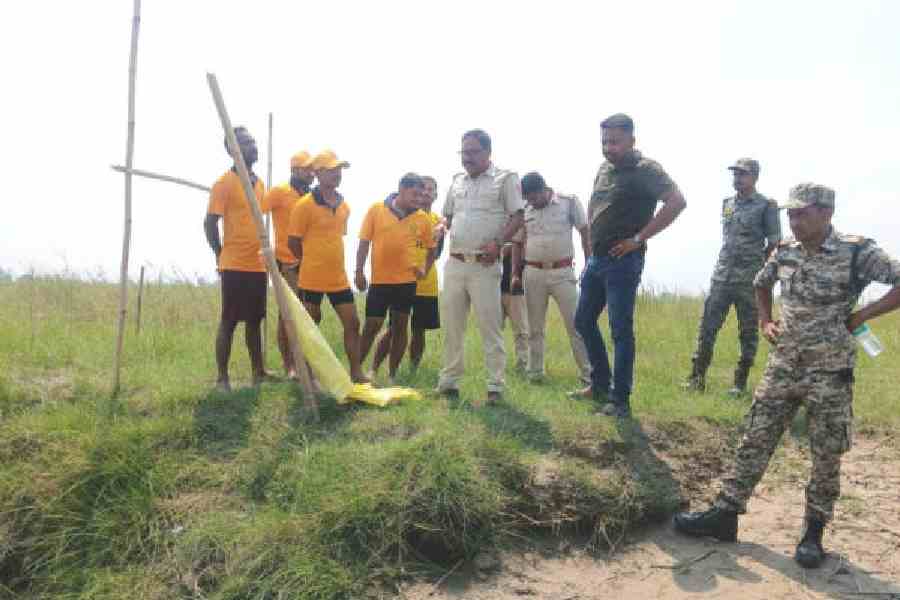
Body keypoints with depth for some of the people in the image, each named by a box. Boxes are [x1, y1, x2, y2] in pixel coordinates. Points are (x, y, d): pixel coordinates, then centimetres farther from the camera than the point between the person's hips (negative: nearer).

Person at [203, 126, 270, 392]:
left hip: (258, 265, 7)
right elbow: (209, 224, -8)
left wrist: (265, 255, 15)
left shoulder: (259, 183, 15)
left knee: (255, 320, 12)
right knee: (229, 321, -2)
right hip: (235, 266, -7)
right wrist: (222, 256, -3)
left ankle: (258, 372, 21)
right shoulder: (224, 183, -8)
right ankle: (222, 378, 5)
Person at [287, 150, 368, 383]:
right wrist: (313, 263, 5)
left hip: (338, 278, 6)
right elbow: (293, 241, -7)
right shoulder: (305, 205, -12)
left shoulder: (344, 205, 8)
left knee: (352, 323, 5)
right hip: (312, 279, -6)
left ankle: (356, 373, 14)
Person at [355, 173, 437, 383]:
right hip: (379, 280, -2)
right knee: (371, 326, 1)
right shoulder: (376, 210, -3)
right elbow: (364, 242, -1)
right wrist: (359, 271, -6)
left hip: (407, 281, 2)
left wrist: (425, 269, 0)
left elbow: (431, 249, 14)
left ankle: (392, 375, 17)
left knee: (400, 327, 7)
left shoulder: (422, 219, 1)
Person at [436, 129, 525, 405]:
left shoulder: (505, 178, -1)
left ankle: (495, 386, 4)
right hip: (454, 264, 6)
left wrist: (498, 242, -19)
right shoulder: (457, 181, 16)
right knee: (452, 326, 10)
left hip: (484, 266, -5)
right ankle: (448, 381, 20)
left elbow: (517, 216, -6)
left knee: (490, 327, -3)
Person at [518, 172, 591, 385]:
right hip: (533, 273, 3)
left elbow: (585, 234, 1)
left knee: (576, 325, -3)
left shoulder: (570, 203, -4)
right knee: (535, 328, 9)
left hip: (562, 273, -3)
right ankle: (534, 373, 19)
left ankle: (589, 375, 2)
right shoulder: (525, 210, 5)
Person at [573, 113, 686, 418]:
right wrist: (593, 234, 15)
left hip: (622, 261, -8)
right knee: (583, 321, 14)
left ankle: (620, 399, 5)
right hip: (596, 258, 9)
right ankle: (600, 384, 28)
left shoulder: (645, 169, -10)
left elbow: (676, 201, -23)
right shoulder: (604, 169, 13)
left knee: (621, 330, -4)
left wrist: (639, 238, -21)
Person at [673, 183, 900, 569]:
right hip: (783, 366, 4)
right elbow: (761, 284, 23)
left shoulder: (857, 252, -11)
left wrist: (860, 317, -15)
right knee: (755, 439, 4)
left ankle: (814, 532, 21)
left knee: (827, 455, 6)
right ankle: (725, 514, 11)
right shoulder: (784, 252, 4)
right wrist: (765, 320, 9)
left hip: (830, 372, -4)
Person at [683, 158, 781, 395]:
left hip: (748, 279, -5)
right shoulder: (727, 203, 13)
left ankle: (740, 382, 11)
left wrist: (755, 263, 3)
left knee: (748, 332, 4)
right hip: (721, 275, 5)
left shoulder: (766, 206, -3)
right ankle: (697, 377, 7)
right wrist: (727, 261, 15)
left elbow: (775, 243, -2)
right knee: (707, 326, 2)